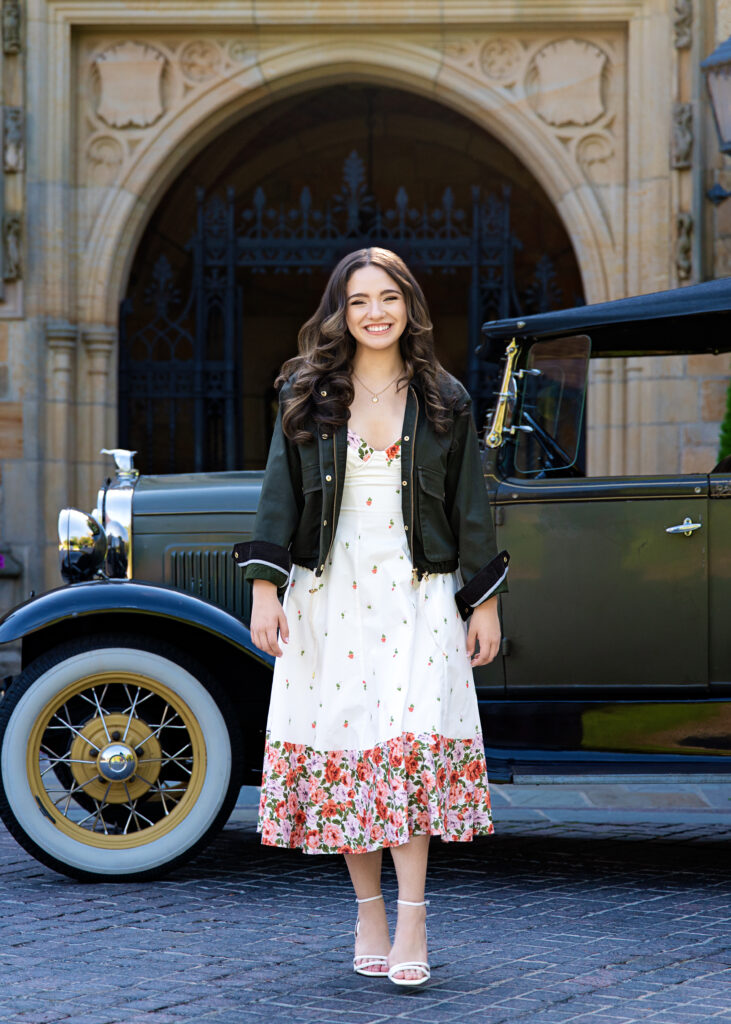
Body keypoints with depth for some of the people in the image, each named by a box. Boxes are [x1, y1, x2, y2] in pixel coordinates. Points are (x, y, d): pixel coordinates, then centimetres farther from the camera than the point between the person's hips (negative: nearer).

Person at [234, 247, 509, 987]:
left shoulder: (444, 398, 7)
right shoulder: (305, 394, 7)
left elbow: (469, 504, 9)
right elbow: (279, 494, 4)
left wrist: (485, 601, 7)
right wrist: (265, 587, -4)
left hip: (416, 593, -1)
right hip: (327, 593, 1)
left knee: (412, 740, -12)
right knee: (342, 742, 2)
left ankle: (411, 924, -9)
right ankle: (369, 915, 14)